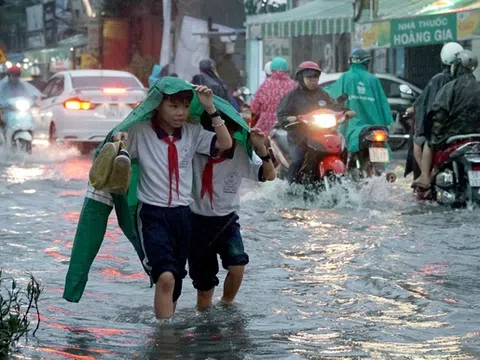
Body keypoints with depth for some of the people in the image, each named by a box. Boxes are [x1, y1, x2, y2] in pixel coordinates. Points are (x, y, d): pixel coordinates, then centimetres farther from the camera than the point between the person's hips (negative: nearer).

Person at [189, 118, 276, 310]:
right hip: (198, 221, -1)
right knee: (204, 286, 4)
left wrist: (261, 148, -26)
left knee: (237, 266, -22)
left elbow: (269, 175, -9)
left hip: (226, 220, 1)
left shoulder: (240, 152, -9)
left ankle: (226, 305, 6)